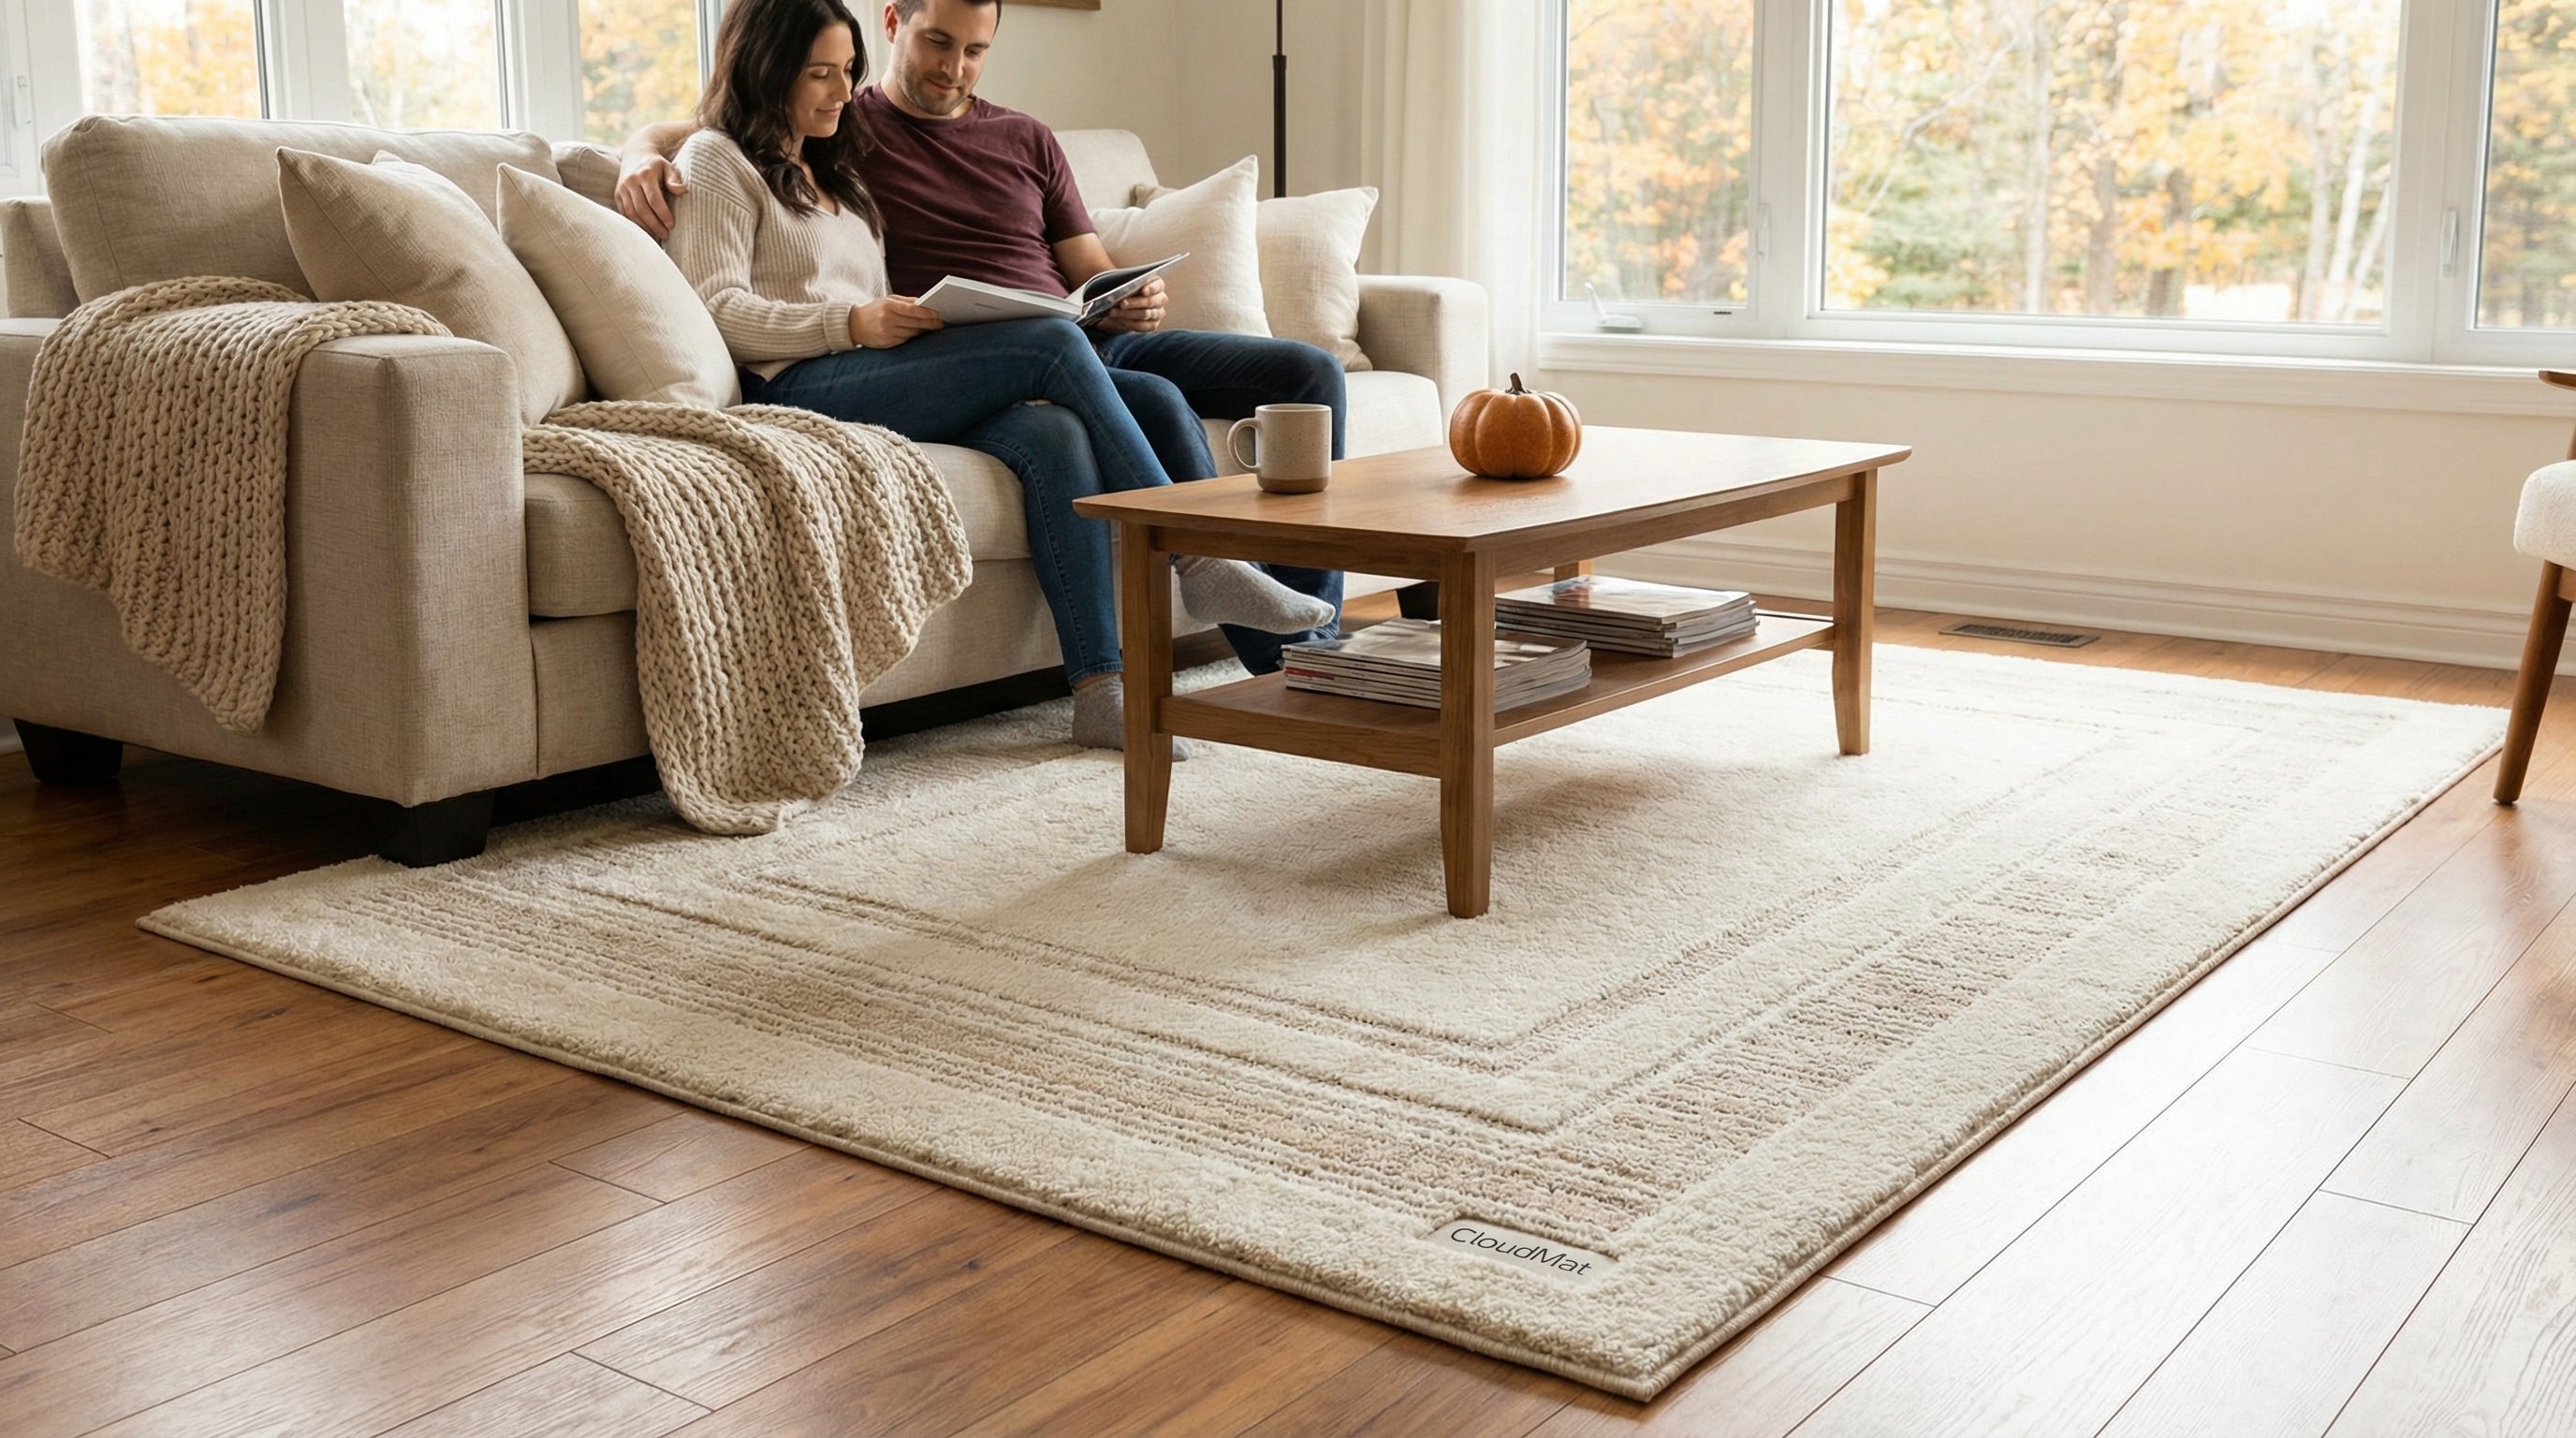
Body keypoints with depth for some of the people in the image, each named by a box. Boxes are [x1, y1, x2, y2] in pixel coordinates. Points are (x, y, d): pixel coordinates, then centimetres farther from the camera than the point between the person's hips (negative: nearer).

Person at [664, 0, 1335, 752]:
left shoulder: (830, 170, 32)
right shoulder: (719, 163, 8)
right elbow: (716, 310, -7)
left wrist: (911, 319, 4)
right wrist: (855, 323, -19)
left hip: (874, 383, 7)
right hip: (798, 391, -7)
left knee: (1053, 432, -25)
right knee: (1054, 344, -22)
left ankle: (1101, 689, -34)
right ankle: (1196, 560, -17)